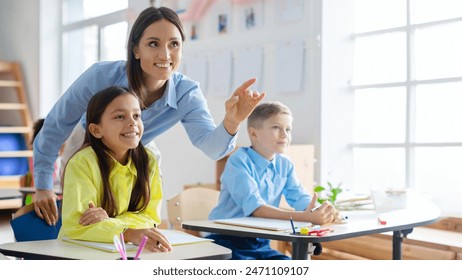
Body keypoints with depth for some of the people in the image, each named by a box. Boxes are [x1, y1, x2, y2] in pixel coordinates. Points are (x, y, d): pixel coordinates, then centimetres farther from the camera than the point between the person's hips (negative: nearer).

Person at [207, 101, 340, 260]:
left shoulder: (284, 165, 6)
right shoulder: (239, 161, -17)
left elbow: (301, 199, -3)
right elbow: (254, 207, -29)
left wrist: (322, 211, -28)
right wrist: (304, 217, -39)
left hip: (260, 243, 7)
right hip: (226, 241, -7)